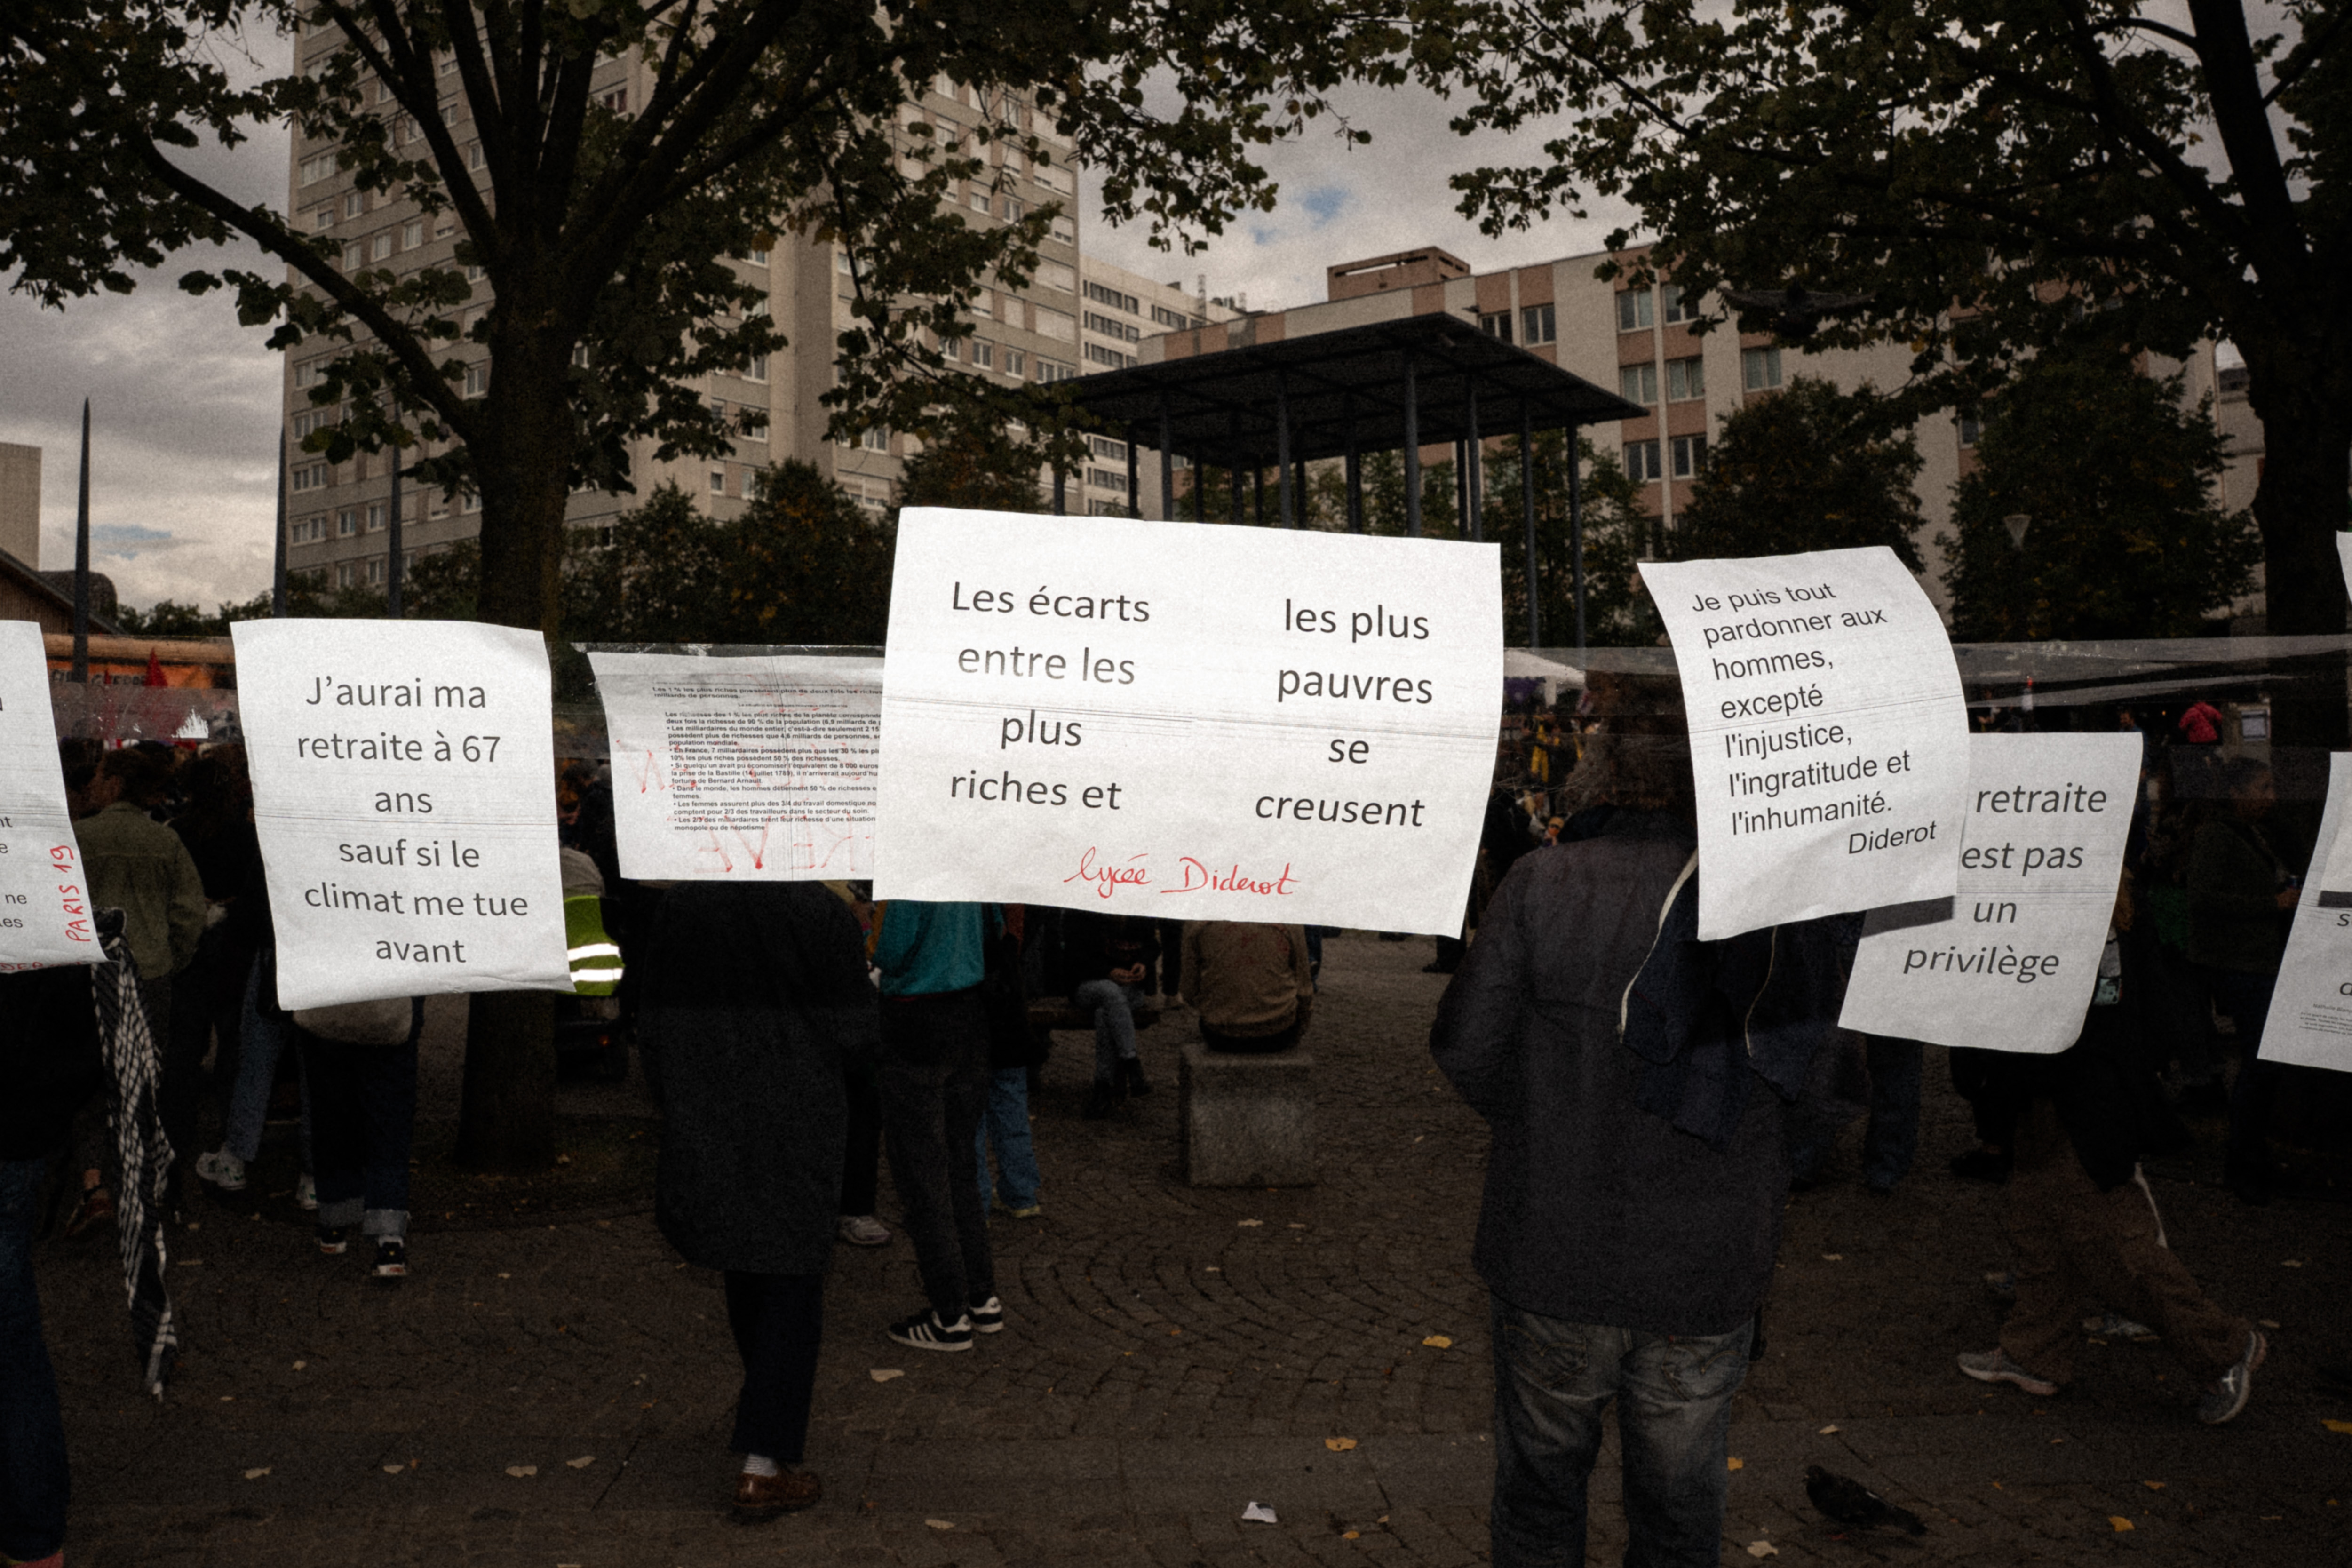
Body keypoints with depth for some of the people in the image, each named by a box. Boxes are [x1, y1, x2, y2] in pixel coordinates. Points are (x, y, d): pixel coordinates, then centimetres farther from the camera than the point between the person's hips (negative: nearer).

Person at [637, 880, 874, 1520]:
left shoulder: (680, 909, -4)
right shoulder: (825, 915, -15)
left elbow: (654, 1027, 3)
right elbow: (857, 1034, -11)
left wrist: (676, 1107, 17)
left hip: (705, 1123, 4)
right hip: (799, 1124, -4)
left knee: (745, 1270, 24)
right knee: (791, 1282, 4)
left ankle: (770, 1394, 46)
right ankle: (764, 1468, 3)